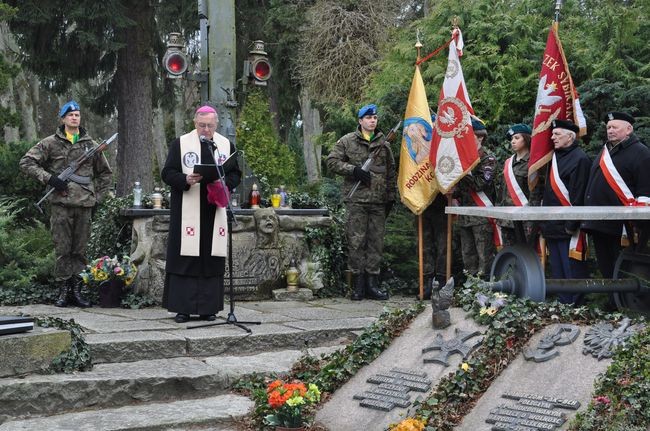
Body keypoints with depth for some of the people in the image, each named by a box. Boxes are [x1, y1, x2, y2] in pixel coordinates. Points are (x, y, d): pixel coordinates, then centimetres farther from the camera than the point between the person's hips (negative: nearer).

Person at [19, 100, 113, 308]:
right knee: (62, 249, -1)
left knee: (80, 250, 4)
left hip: (84, 205, 3)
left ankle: (76, 290, 11)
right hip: (61, 204, -2)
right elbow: (26, 162, 1)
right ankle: (63, 290, 6)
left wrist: (98, 197, 12)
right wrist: (49, 178, -10)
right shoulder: (51, 143, 4)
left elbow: (106, 173, 22)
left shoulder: (91, 145, 13)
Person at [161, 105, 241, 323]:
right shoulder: (180, 143, 2)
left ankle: (208, 307, 9)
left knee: (212, 260, 2)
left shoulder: (226, 145, 10)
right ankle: (182, 308, 1)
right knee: (185, 258, -4)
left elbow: (236, 174, 13)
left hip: (215, 211, 3)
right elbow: (167, 173, 0)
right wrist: (186, 180, -19)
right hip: (187, 212, -2)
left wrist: (224, 183, -8)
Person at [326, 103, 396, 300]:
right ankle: (359, 283, 3)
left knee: (376, 242, 4)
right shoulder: (347, 141, 5)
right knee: (356, 241, -4)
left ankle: (372, 283, 10)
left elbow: (390, 172, 19)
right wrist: (354, 170, -10)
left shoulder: (383, 144, 15)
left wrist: (391, 196, 14)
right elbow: (332, 161, 1)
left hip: (378, 201, 3)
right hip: (356, 199, -3)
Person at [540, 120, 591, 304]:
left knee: (571, 267, -5)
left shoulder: (580, 159, -11)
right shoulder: (556, 156, 15)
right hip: (552, 225, 9)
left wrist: (572, 225, -21)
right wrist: (544, 219, 15)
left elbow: (579, 196, -17)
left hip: (567, 227, -9)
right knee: (557, 268, 14)